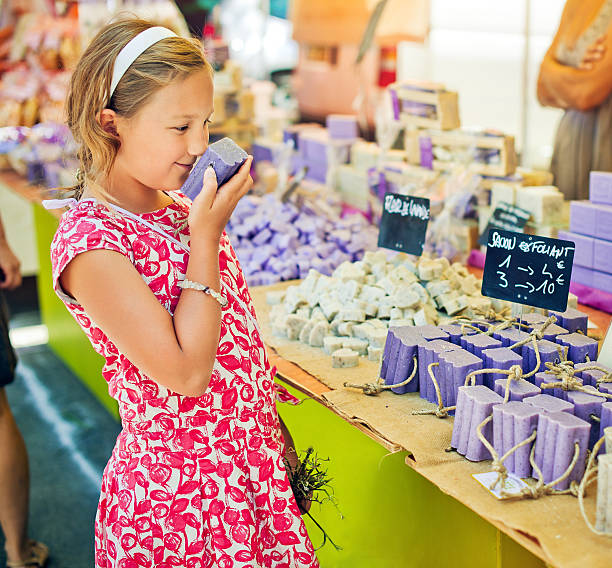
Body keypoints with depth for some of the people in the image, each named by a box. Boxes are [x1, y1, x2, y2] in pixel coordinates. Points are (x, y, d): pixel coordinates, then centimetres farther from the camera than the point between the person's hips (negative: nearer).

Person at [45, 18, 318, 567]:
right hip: (174, 496, -7)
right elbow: (186, 372, -25)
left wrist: (274, 432, 15)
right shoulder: (89, 240, -21)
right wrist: (207, 235, -21)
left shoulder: (182, 208, 3)